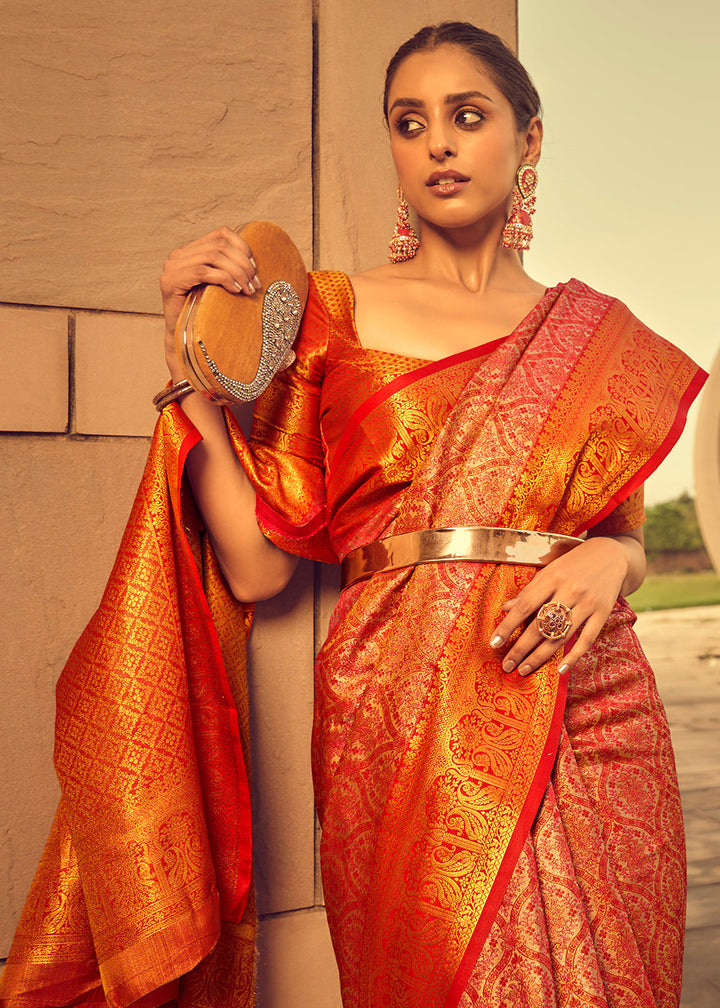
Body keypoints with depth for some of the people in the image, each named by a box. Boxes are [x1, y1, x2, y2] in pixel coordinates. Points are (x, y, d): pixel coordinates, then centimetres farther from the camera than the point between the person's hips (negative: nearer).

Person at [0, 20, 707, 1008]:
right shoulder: (340, 313, 4)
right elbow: (256, 563, -4)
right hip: (403, 727, -2)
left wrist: (609, 559, -6)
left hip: (588, 729, 3)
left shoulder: (596, 335, 11)